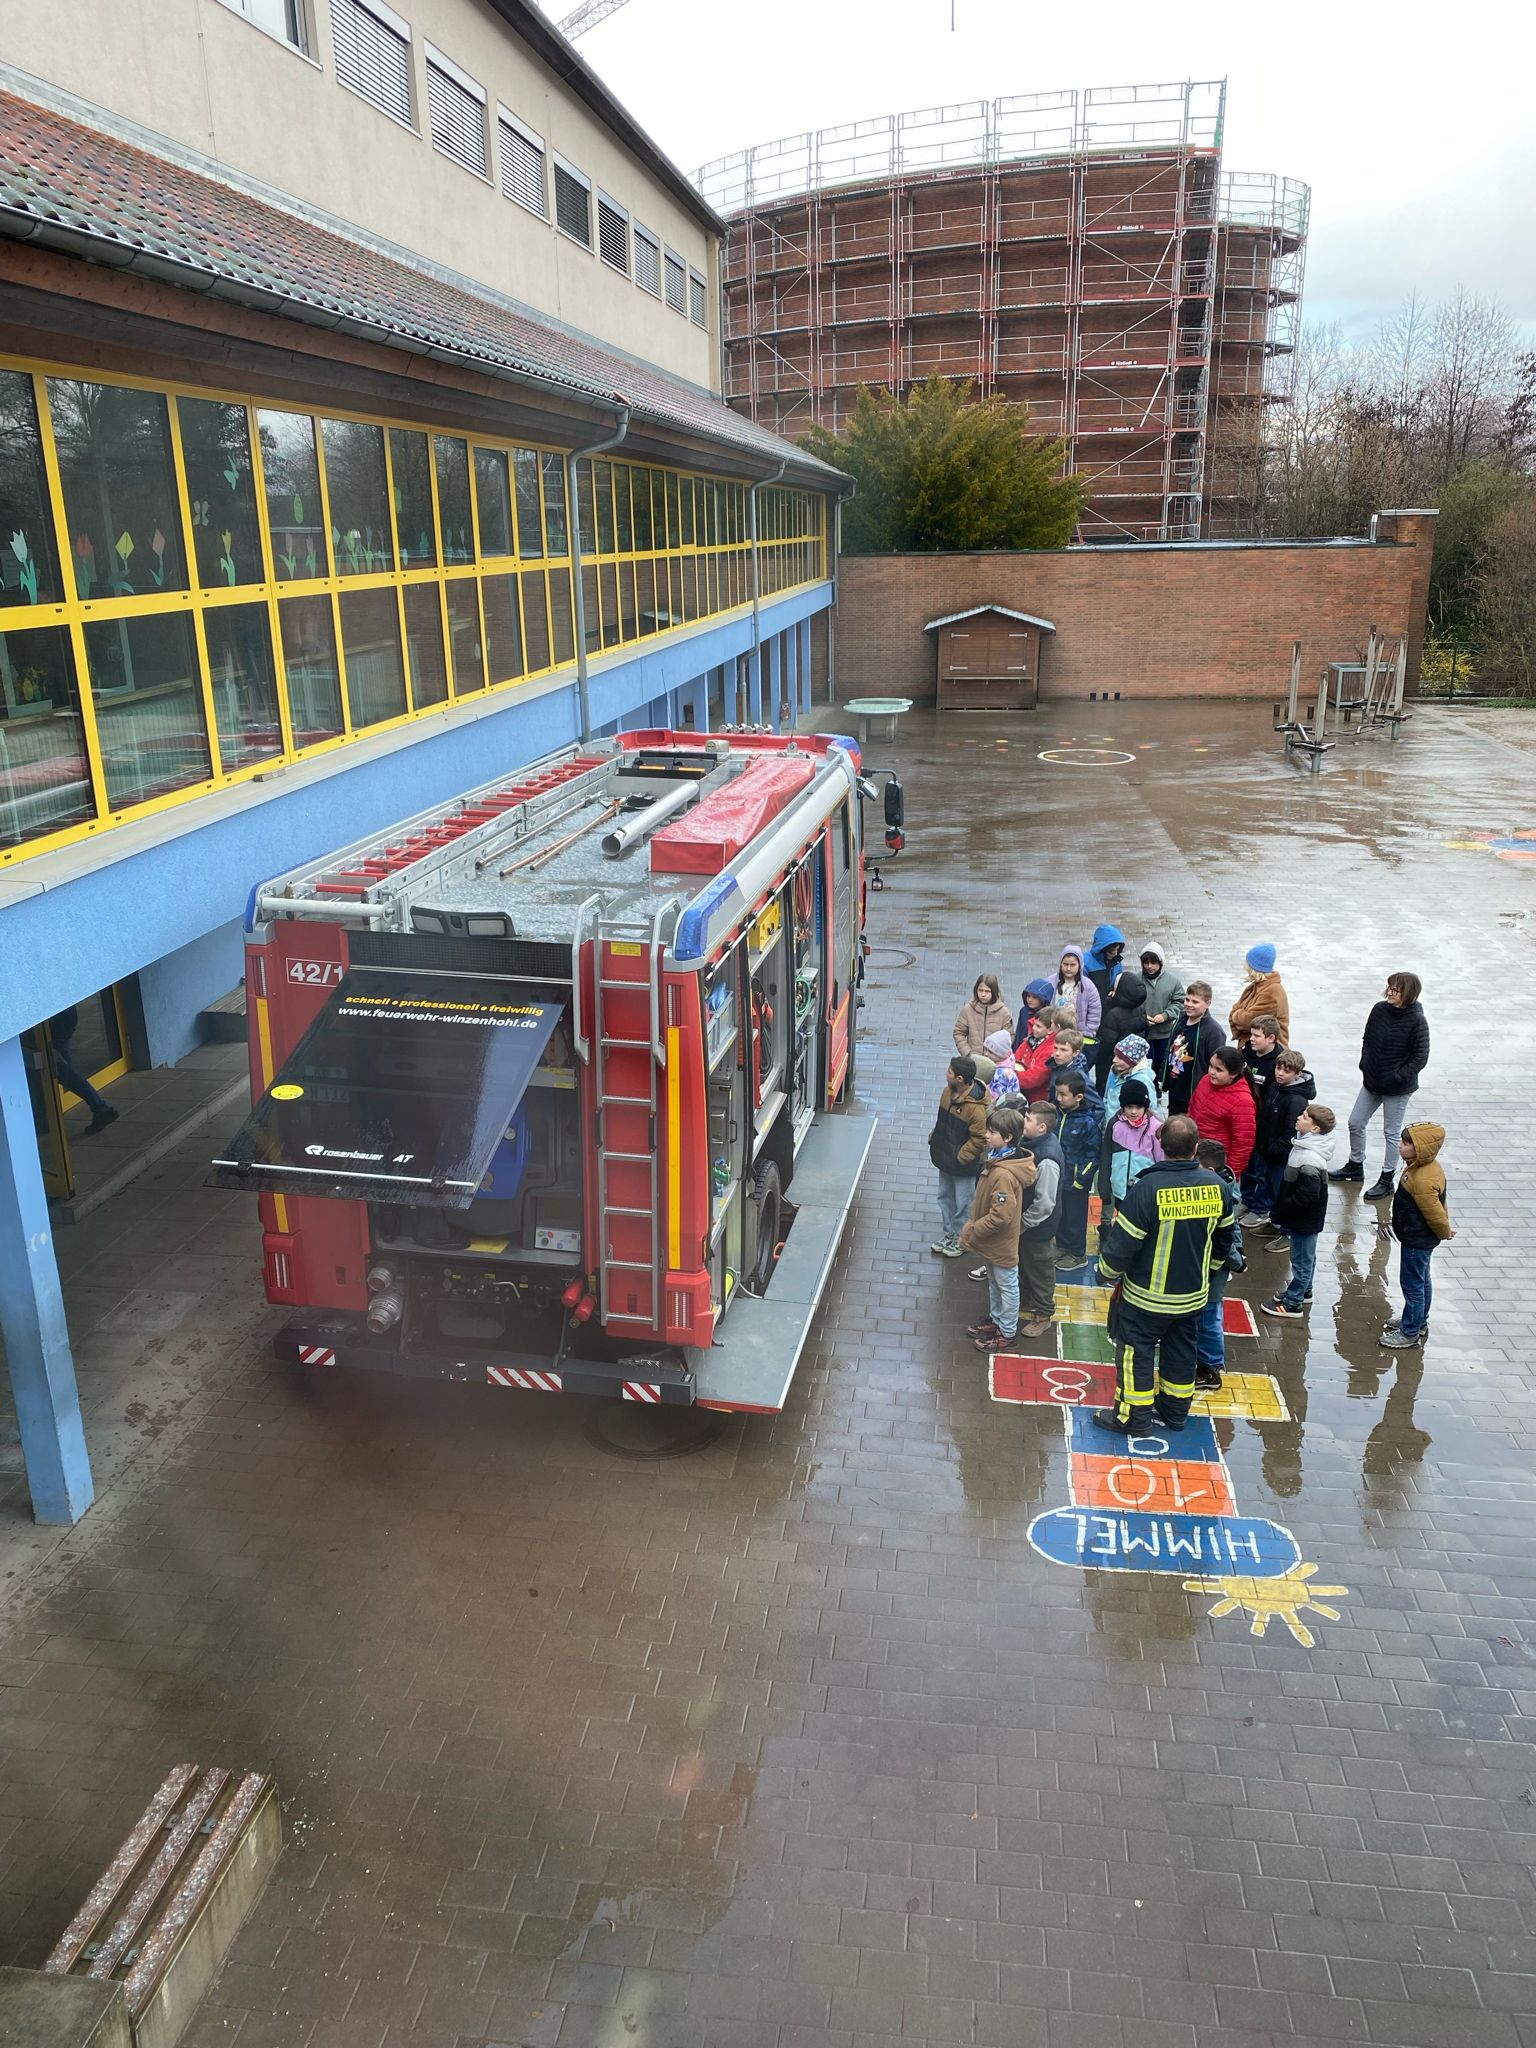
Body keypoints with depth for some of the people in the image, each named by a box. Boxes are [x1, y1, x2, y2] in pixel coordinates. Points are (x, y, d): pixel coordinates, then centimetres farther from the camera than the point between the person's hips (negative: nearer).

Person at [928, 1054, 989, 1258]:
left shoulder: (975, 1107, -30)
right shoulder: (949, 1092, -5)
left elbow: (980, 1139, -24)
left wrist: (960, 1157, -20)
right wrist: (934, 1138, 8)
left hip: (963, 1165, -8)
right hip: (945, 1158, 8)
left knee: (962, 1204, 8)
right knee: (945, 1197, 21)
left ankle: (960, 1240, 27)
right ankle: (948, 1235, 38)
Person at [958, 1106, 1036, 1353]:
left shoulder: (1004, 1175, -34)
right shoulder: (995, 1159, -4)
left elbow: (1000, 1216, -32)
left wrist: (971, 1233, -21)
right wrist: (972, 1224, 6)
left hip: (1001, 1243, -9)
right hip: (991, 1241, 9)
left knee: (1006, 1285, 13)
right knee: (994, 1282, 27)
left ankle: (1007, 1331, 30)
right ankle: (995, 1318, 46)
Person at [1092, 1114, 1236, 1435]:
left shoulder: (1149, 1188, -25)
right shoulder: (1217, 1186, -8)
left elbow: (1123, 1242, -20)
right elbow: (1226, 1236, 8)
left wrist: (1108, 1273, -1)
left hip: (1147, 1296, -5)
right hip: (1194, 1294, 5)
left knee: (1136, 1351, 10)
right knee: (1181, 1351, 21)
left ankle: (1133, 1417, 20)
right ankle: (1175, 1411, 36)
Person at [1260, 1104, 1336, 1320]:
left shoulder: (1310, 1159, -32)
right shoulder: (1306, 1146, -1)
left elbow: (1308, 1196, -31)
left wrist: (1284, 1207, -18)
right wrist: (1282, 1208, 13)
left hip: (1304, 1219, -9)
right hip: (1306, 1218, 9)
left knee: (1301, 1259, 6)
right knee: (1306, 1257, 24)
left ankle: (1292, 1303, 19)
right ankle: (1303, 1291, 42)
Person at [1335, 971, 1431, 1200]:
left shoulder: (1417, 1021, -19)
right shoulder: (1379, 1009, -4)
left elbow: (1420, 1058, -15)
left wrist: (1397, 1077, -18)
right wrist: (1364, 1063, 0)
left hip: (1398, 1088, -6)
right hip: (1372, 1082, 6)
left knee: (1391, 1133, 7)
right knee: (1355, 1123, 15)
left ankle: (1386, 1179, 21)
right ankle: (1355, 1166, 36)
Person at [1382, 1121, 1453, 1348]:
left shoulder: (1423, 1181, -34)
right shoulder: (1428, 1166, -2)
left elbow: (1435, 1214, -24)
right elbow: (1438, 1206, 10)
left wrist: (1445, 1232, -6)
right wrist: (1445, 1226, 17)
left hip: (1417, 1240, -10)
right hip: (1420, 1238, 10)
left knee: (1412, 1284, 5)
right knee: (1422, 1281, 24)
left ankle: (1411, 1332, 19)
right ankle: (1419, 1321, 41)